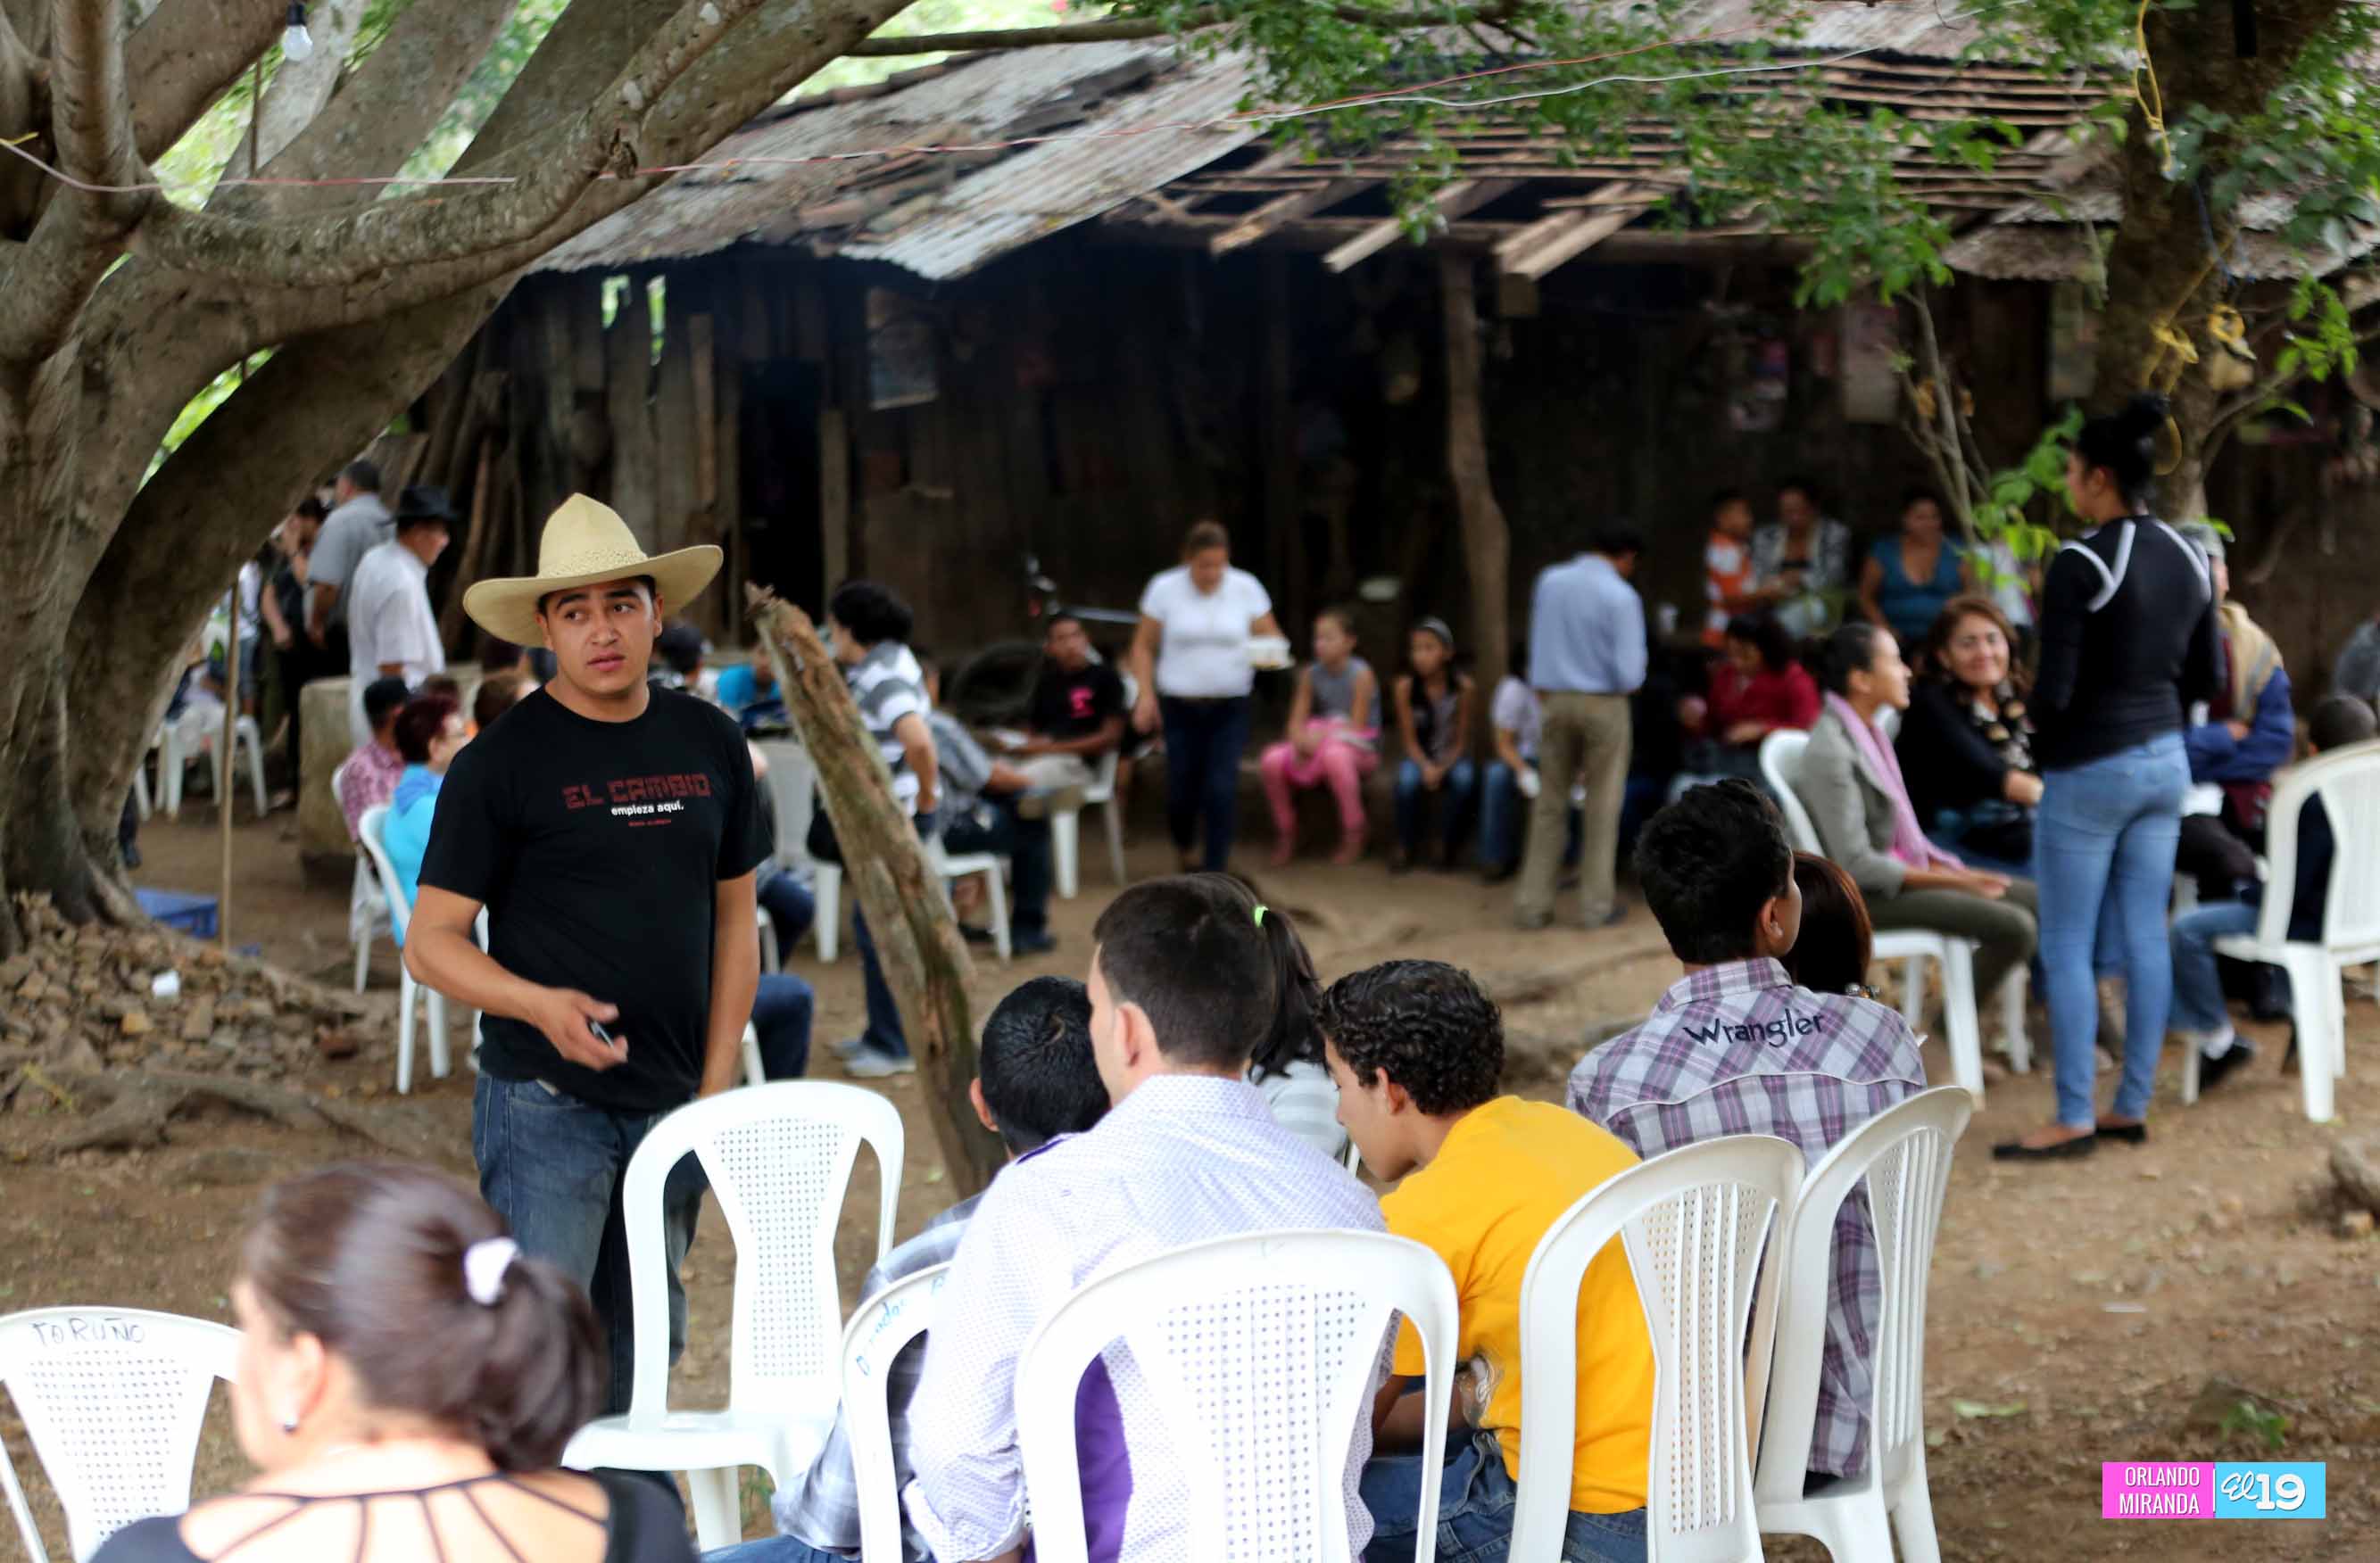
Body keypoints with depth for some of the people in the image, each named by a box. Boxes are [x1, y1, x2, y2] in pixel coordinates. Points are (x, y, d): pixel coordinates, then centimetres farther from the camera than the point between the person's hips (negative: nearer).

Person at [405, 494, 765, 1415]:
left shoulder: (711, 746, 9)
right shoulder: (502, 762, -5)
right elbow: (430, 943, -5)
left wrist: (717, 1092, 6)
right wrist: (539, 1004, -23)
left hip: (672, 1106, 5)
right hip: (546, 1105, -5)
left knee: (643, 1347, 11)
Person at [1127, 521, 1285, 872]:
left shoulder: (1246, 588, -1)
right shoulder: (1164, 589, -3)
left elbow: (1271, 637, 7)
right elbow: (1143, 647, 3)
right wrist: (1146, 695, -6)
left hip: (1230, 708, 0)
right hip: (1179, 707, 0)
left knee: (1222, 790, -10)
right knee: (1181, 790, 4)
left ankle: (1215, 872, -1)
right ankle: (1185, 851, 35)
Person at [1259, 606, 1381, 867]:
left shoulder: (1360, 674, -12)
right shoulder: (1311, 674, 2)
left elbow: (1357, 727, -14)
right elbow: (1296, 721, 1)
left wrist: (1323, 737, -22)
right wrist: (1301, 740, -21)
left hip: (1358, 748, -5)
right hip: (1317, 741, 5)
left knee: (1334, 755, -41)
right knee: (1272, 760, -22)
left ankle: (1353, 835, -20)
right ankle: (1285, 834, -2)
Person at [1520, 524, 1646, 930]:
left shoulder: (1549, 581, 0)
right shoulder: (1621, 597, -14)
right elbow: (1630, 673, -15)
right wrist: (1629, 682, 7)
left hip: (1554, 699, 4)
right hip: (1604, 704, -4)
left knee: (1549, 804, 11)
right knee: (1603, 807, 7)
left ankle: (1533, 903, 11)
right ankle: (1598, 904, 9)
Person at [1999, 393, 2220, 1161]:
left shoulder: (2080, 564, -18)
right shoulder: (2190, 557, 6)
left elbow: (2053, 690, -18)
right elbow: (2203, 678, 12)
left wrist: (2042, 750, 1)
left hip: (2090, 771, -7)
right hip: (2166, 762, 7)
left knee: (2067, 948, 1)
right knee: (2145, 939, 11)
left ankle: (2075, 1119, 5)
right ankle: (2132, 1108, 17)